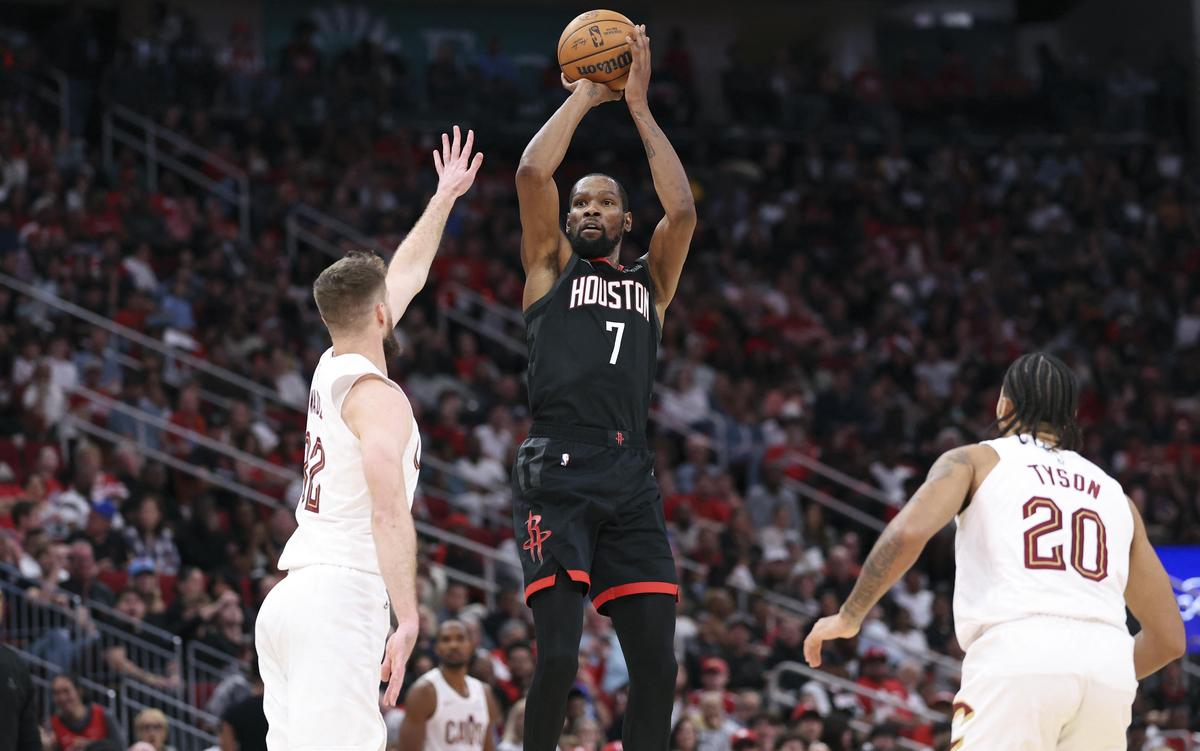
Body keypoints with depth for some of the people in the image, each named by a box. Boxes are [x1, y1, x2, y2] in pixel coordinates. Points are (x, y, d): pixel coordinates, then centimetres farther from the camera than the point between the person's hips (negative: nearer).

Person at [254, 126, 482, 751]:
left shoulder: (330, 370, 18)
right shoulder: (377, 396, -8)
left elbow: (406, 275, 34)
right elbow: (389, 512, -20)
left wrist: (445, 197, 44)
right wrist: (408, 622, -25)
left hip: (287, 600, 9)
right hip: (340, 599, -9)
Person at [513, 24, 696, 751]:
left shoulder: (651, 281, 22)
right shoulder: (552, 267, 15)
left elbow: (682, 210, 4)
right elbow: (533, 173, 0)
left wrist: (639, 106, 8)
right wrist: (585, 96, 10)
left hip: (631, 479, 3)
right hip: (558, 473, -3)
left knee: (657, 665, -2)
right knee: (558, 655, -15)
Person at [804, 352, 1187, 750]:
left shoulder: (975, 460, 17)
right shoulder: (1113, 491, 28)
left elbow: (909, 531, -4)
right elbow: (1169, 636, 25)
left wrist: (848, 617, 7)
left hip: (1015, 658, -4)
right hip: (1108, 669, 4)